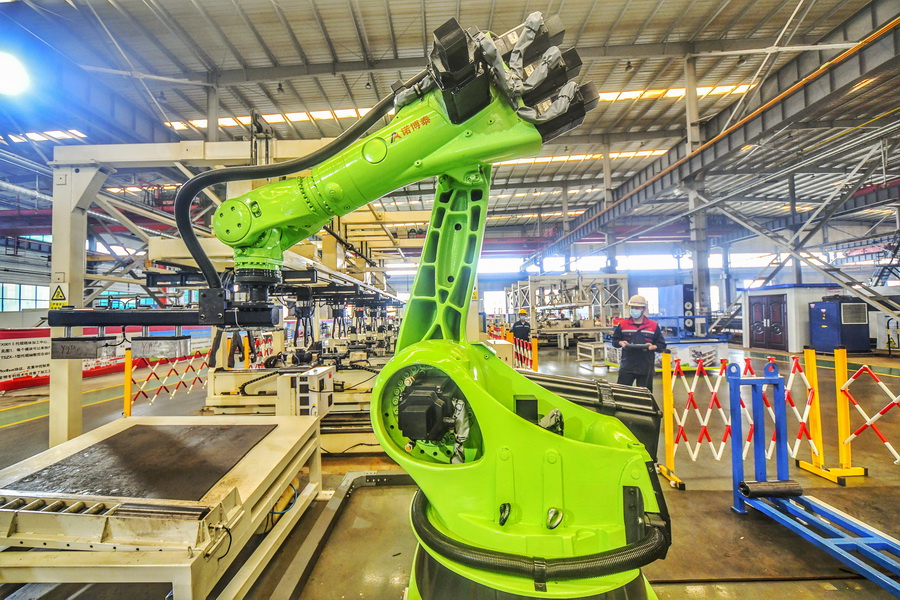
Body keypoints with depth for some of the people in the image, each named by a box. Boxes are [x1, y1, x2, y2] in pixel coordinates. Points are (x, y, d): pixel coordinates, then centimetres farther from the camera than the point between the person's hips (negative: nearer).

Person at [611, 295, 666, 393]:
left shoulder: (653, 326, 2)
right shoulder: (623, 324, 3)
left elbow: (662, 345, 5)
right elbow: (614, 340, 11)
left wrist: (653, 347, -15)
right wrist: (620, 343, -10)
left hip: (646, 367, 0)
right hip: (627, 365, 0)